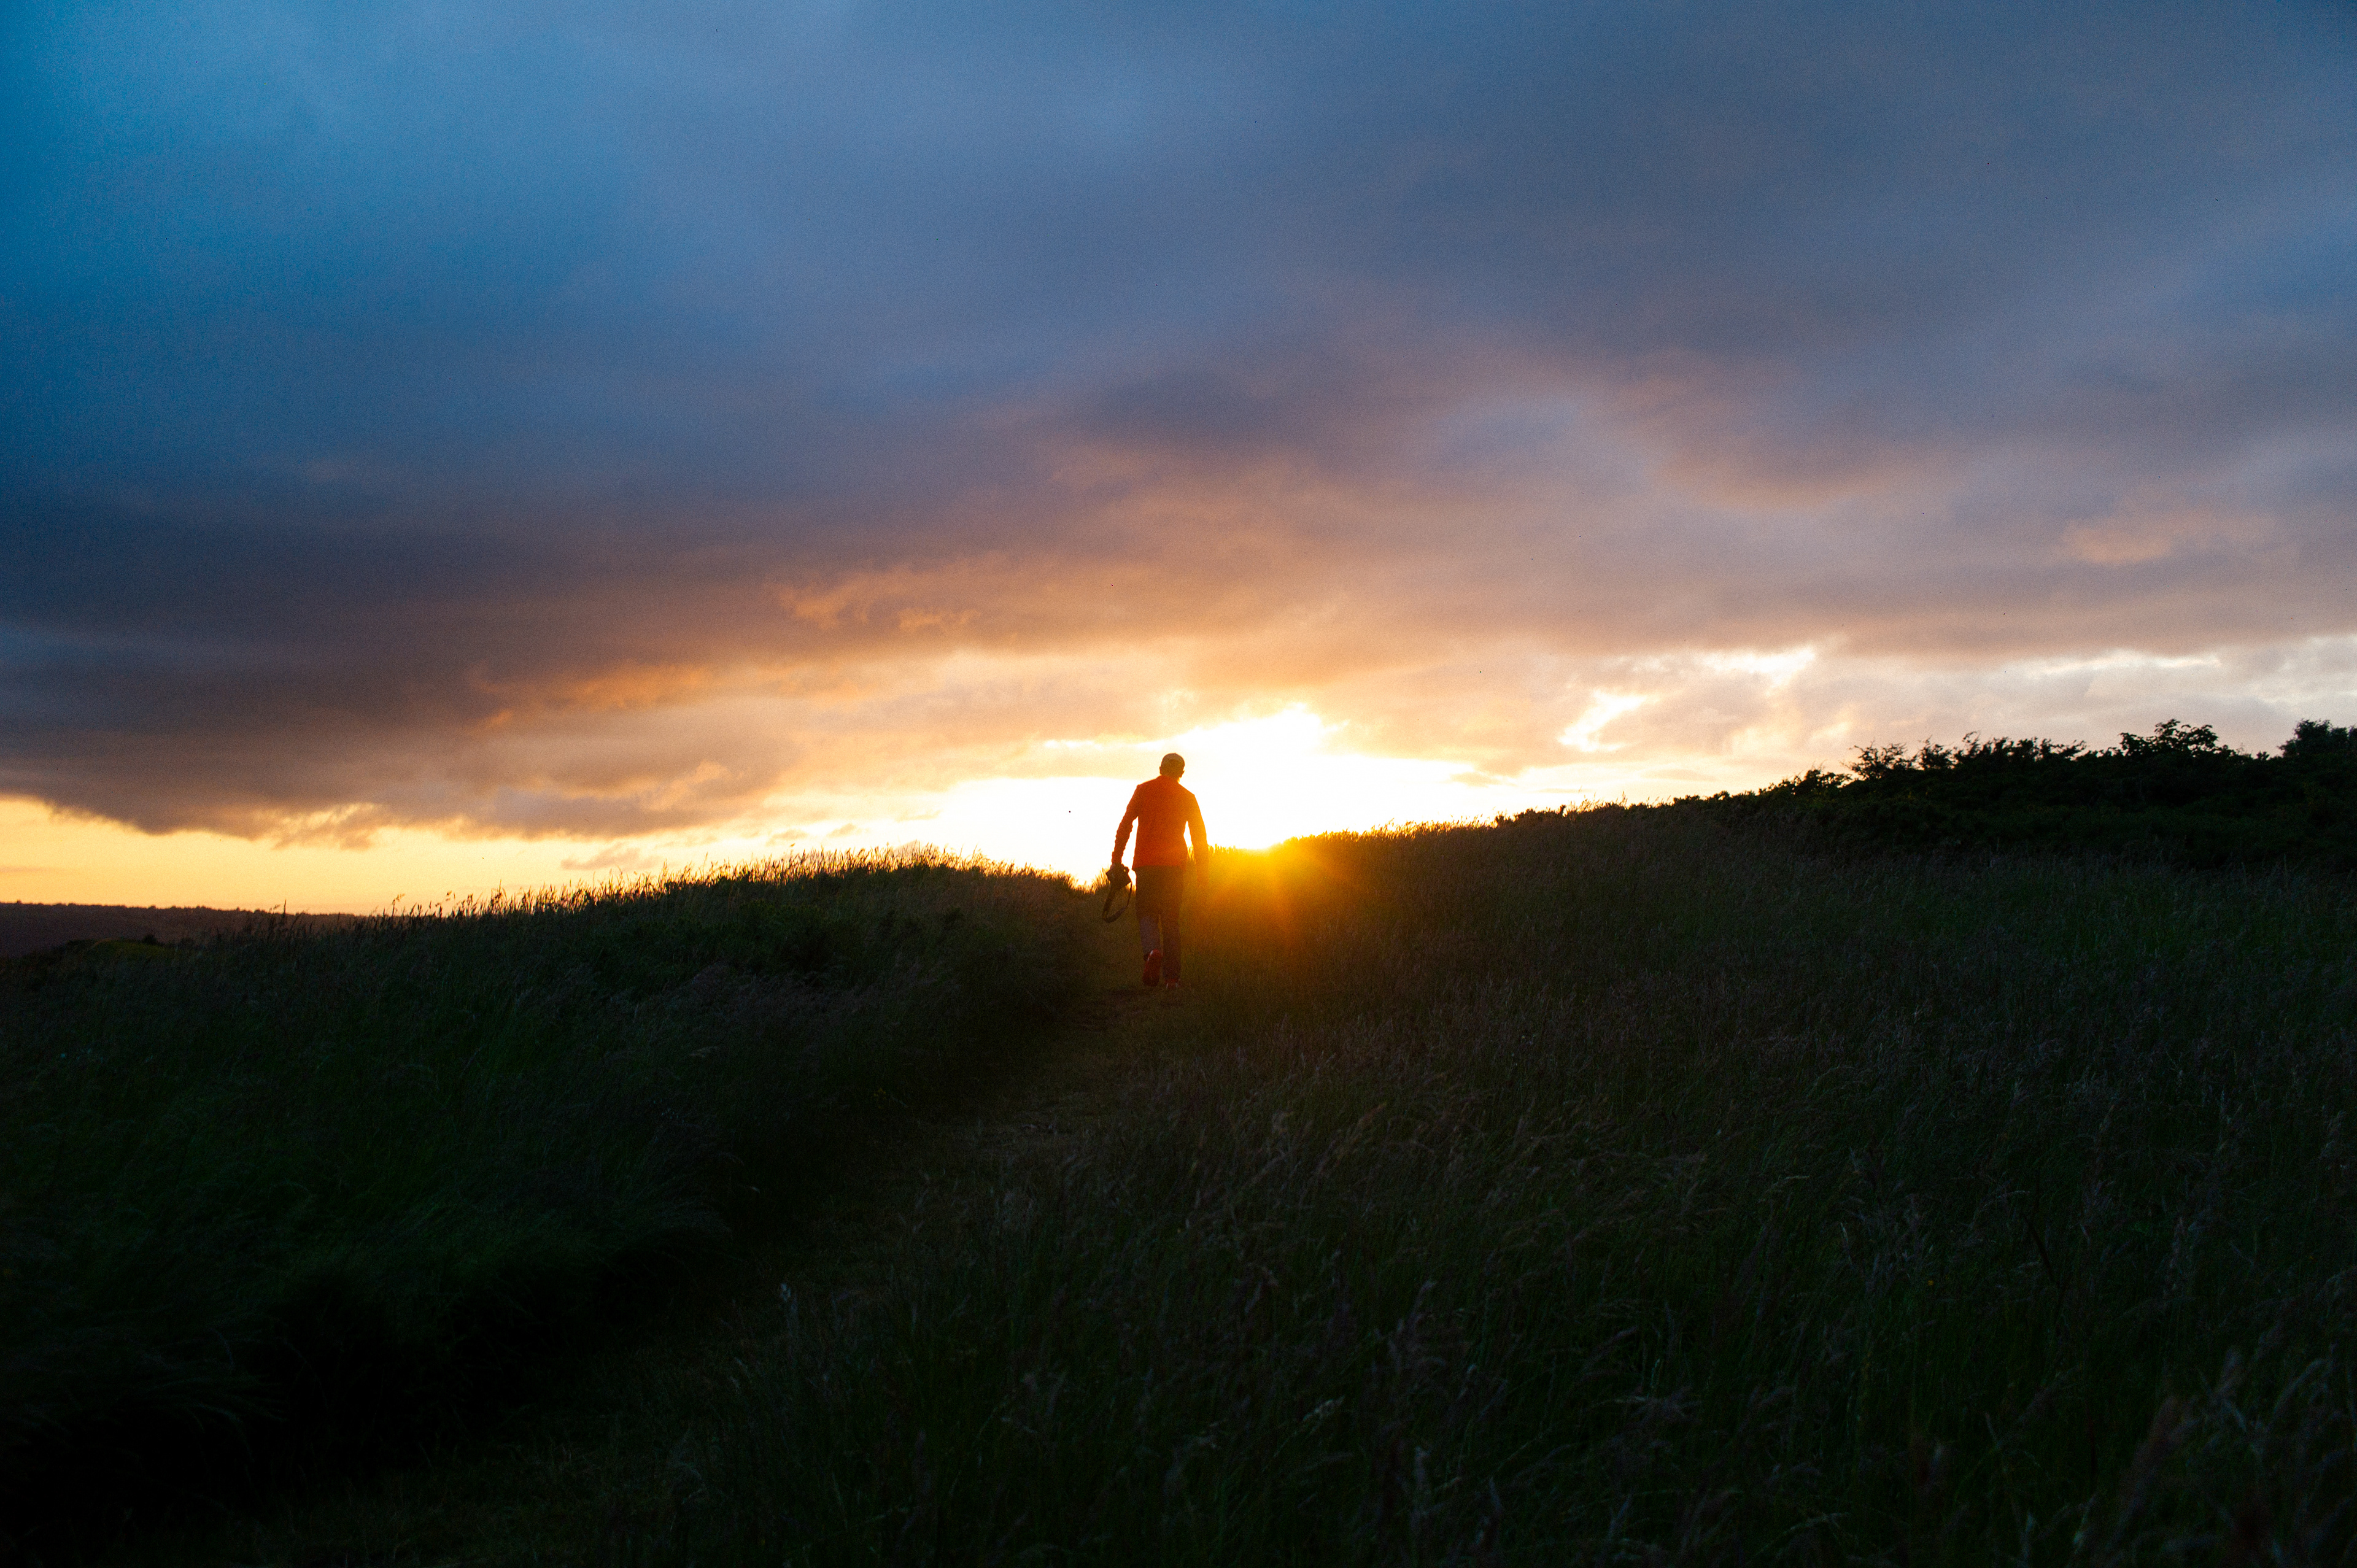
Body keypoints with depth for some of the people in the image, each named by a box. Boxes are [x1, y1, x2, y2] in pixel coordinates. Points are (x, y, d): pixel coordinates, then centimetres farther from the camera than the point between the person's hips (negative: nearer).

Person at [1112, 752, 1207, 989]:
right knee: (1171, 919, 7)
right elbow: (1200, 836, 8)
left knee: (1147, 913, 8)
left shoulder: (1143, 790, 6)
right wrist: (1202, 870, 12)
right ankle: (1171, 975, 1)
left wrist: (1116, 860, 0)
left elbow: (1125, 826, -1)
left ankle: (1152, 951, -23)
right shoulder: (1187, 797, 9)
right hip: (1174, 863, 1)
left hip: (1146, 863, -1)